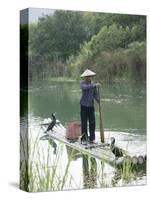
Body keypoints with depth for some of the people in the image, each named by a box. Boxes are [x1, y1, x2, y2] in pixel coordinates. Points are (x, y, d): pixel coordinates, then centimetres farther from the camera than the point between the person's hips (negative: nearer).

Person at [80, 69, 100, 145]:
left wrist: (98, 100, -12)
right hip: (84, 105, -4)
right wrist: (95, 85, -35)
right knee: (84, 123, -2)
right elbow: (85, 87, -29)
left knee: (92, 123, 3)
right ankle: (84, 139, 5)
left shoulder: (93, 84, 6)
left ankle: (91, 138, 14)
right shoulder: (82, 83, -6)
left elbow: (95, 94, 7)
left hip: (91, 106, 4)